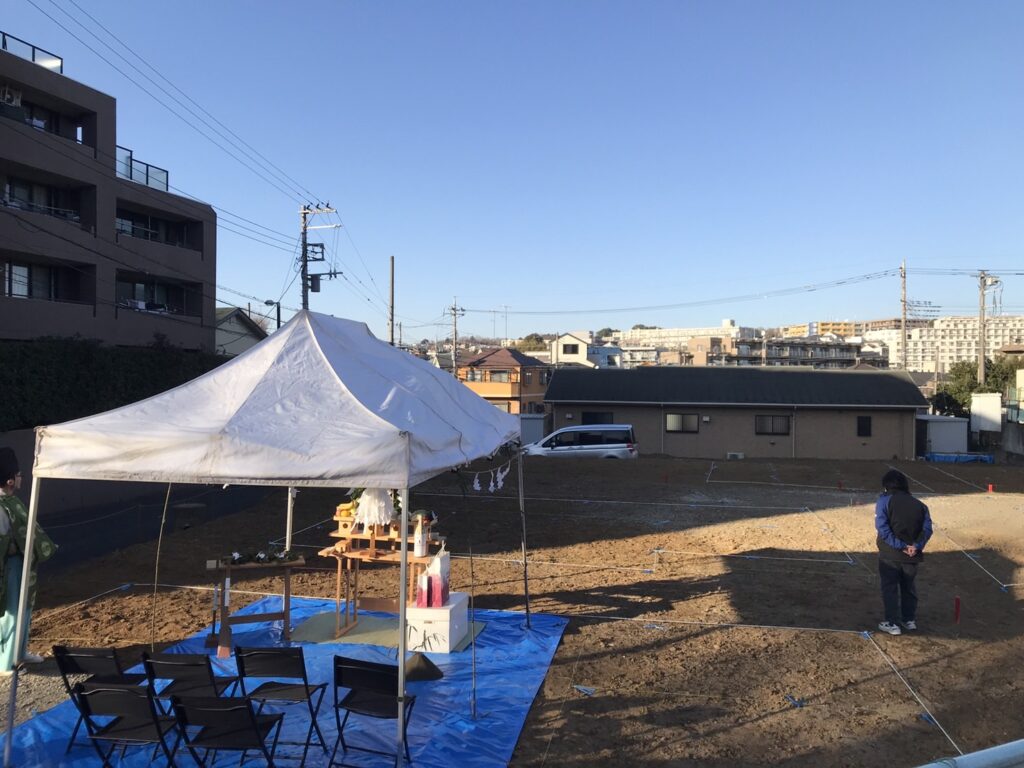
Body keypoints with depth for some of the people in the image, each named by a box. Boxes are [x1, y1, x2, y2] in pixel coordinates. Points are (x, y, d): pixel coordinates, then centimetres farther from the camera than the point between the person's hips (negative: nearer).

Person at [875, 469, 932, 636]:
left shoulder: (885, 501, -6)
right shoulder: (919, 505, 7)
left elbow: (882, 527, -17)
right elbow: (927, 528, -5)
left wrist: (900, 545, -16)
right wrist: (916, 546, -13)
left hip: (890, 554, -4)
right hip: (912, 555, 4)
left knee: (890, 588, 7)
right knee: (908, 586, 21)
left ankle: (892, 623, 8)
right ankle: (910, 620, 30)